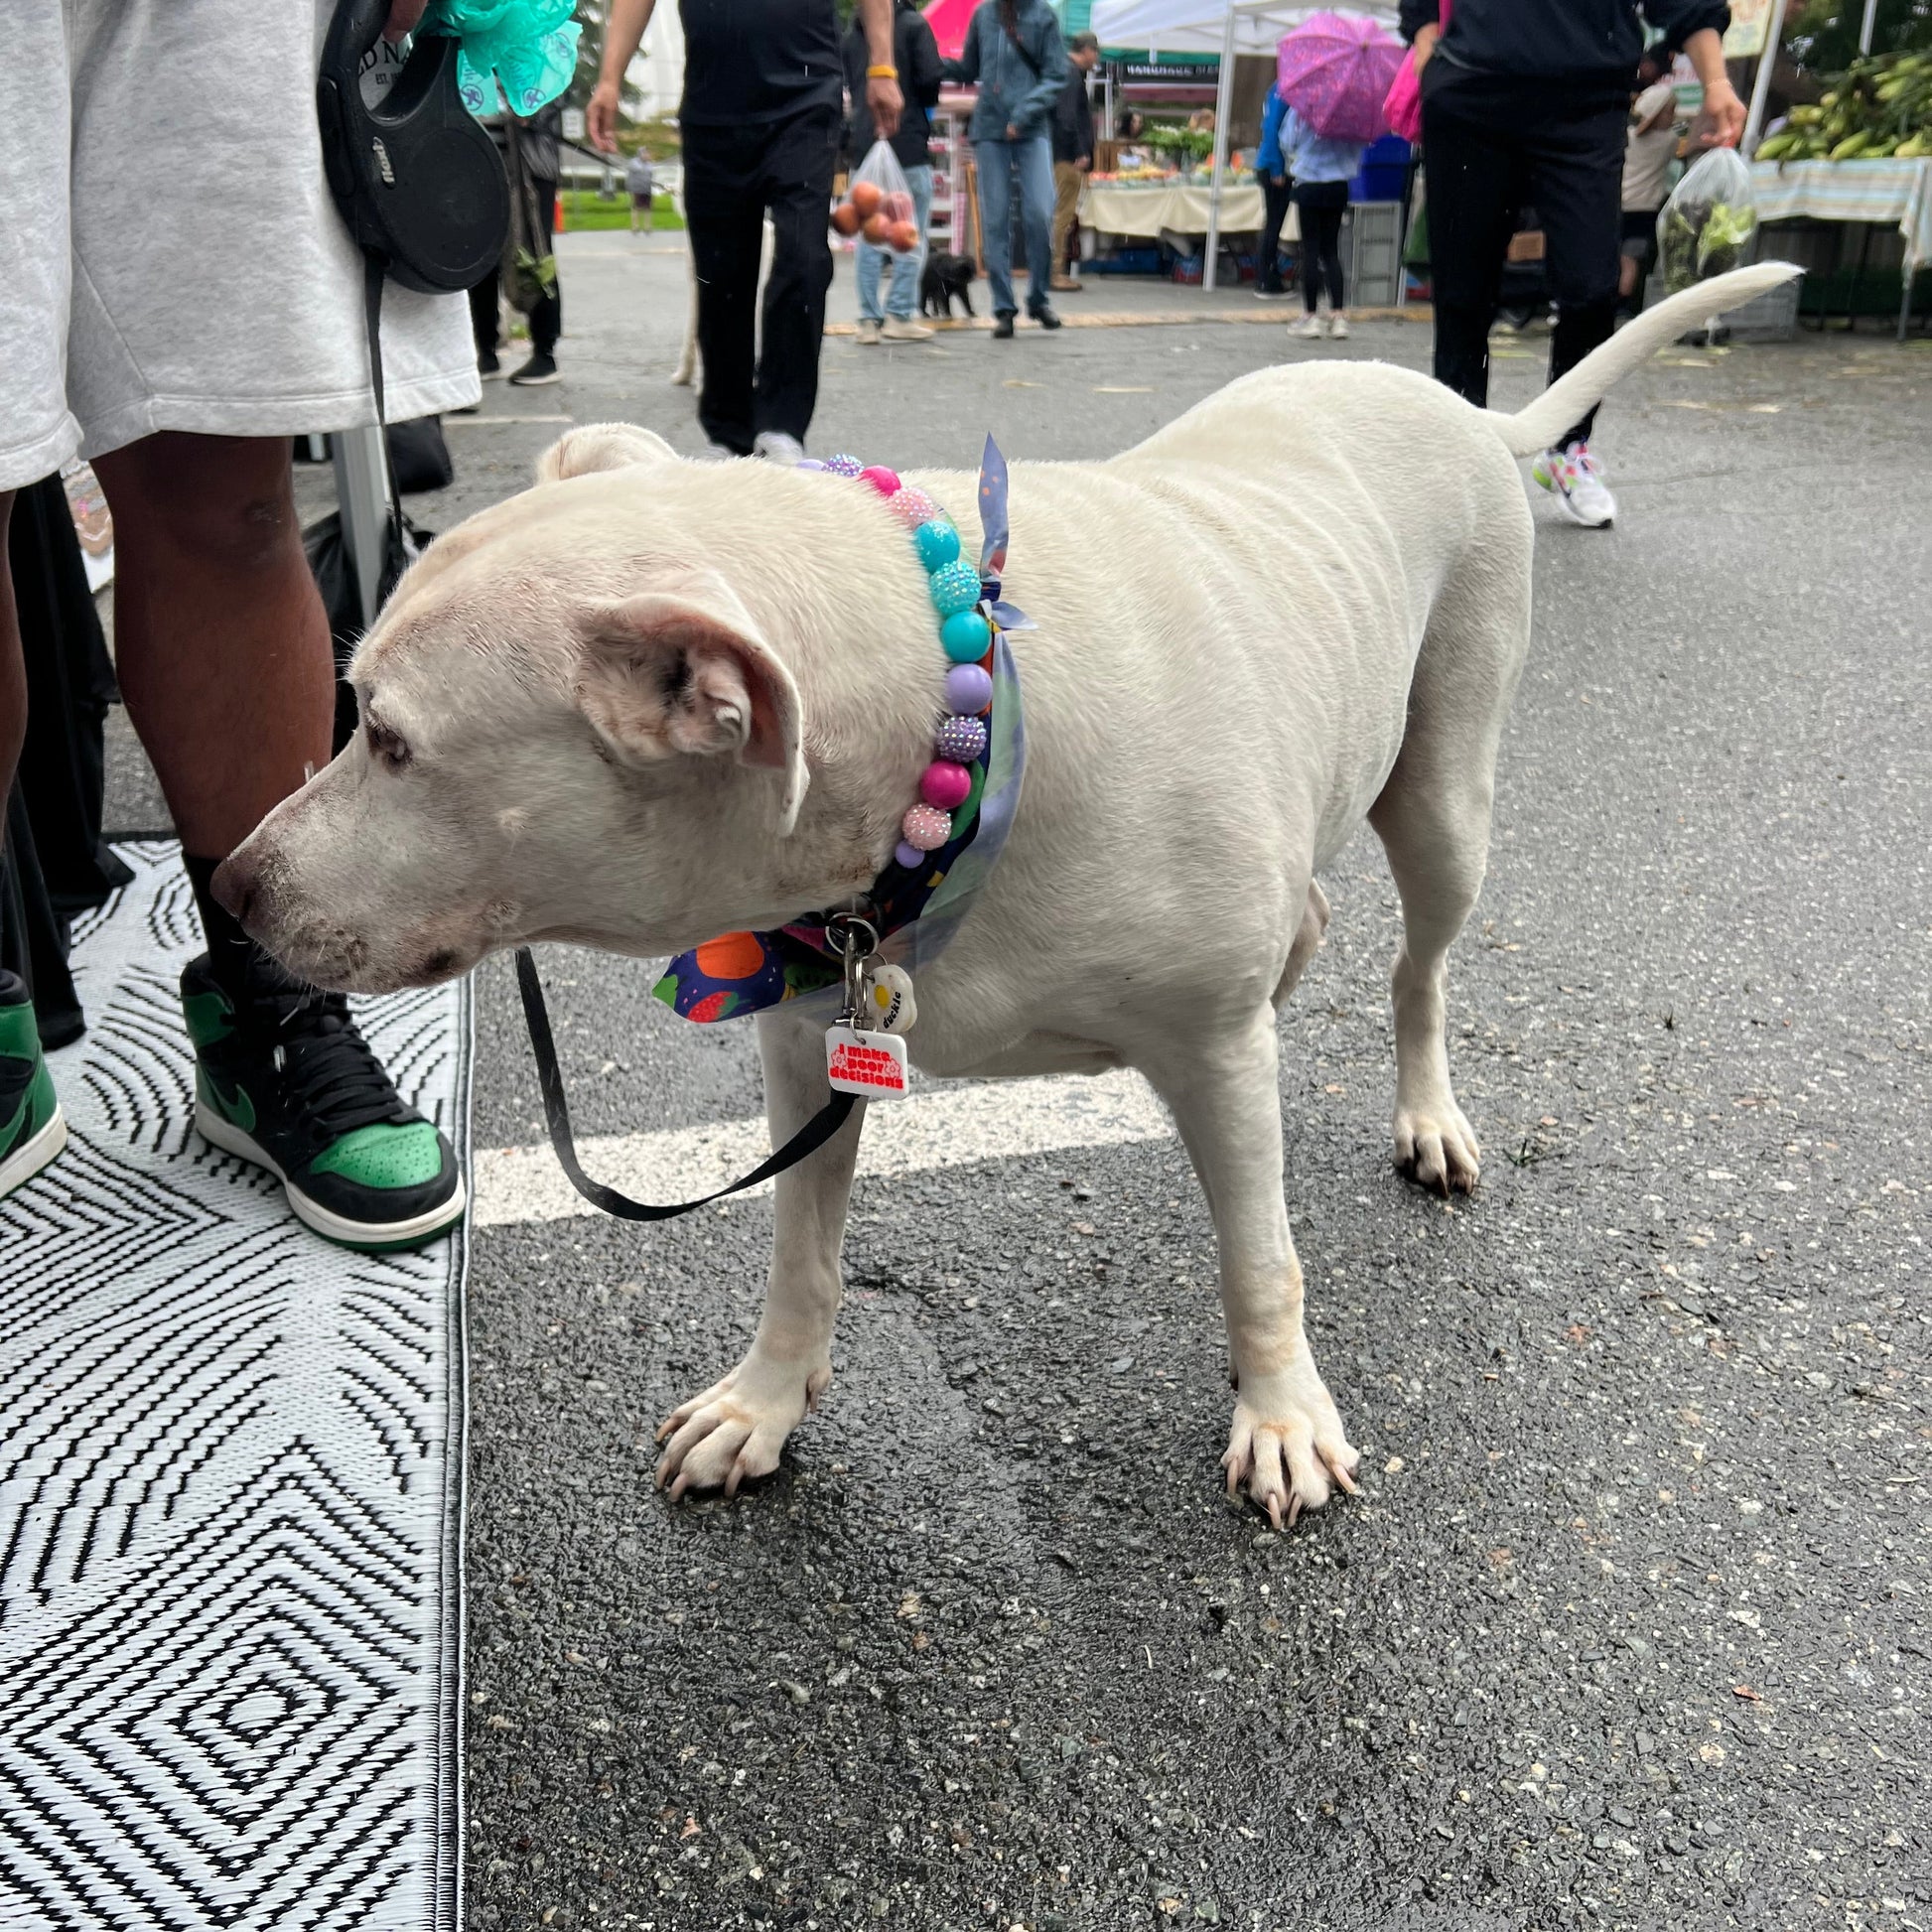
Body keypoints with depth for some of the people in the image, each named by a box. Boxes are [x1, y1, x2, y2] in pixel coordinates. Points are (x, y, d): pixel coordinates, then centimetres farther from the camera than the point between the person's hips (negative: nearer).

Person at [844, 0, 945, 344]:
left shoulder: (853, 33, 12)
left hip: (864, 142, 5)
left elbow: (849, 85, 15)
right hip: (909, 142, -5)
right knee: (911, 234, 0)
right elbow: (930, 78, -12)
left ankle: (870, 320, 3)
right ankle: (899, 316, -5)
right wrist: (925, 107, 6)